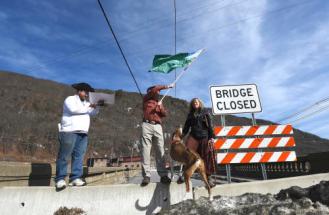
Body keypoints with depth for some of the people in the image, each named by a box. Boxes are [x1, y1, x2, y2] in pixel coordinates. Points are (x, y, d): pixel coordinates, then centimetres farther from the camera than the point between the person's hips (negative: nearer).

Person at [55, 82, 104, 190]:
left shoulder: (85, 103, 25)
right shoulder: (70, 99, 2)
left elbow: (93, 112, 18)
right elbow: (74, 109, -16)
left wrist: (97, 106, -1)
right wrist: (89, 106, -10)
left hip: (82, 133, 7)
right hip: (69, 132, -7)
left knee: (79, 156, 3)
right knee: (64, 156, -4)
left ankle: (75, 178, 6)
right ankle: (60, 179, 3)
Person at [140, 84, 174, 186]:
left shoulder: (159, 102, 27)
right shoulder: (146, 99, 15)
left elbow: (164, 114, 14)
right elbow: (153, 90, -3)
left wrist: (160, 107, -3)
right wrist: (166, 86, -2)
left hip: (157, 126, 4)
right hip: (147, 125, -4)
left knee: (160, 151, -5)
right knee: (146, 150, -9)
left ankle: (163, 175, -7)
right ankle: (146, 176, -9)